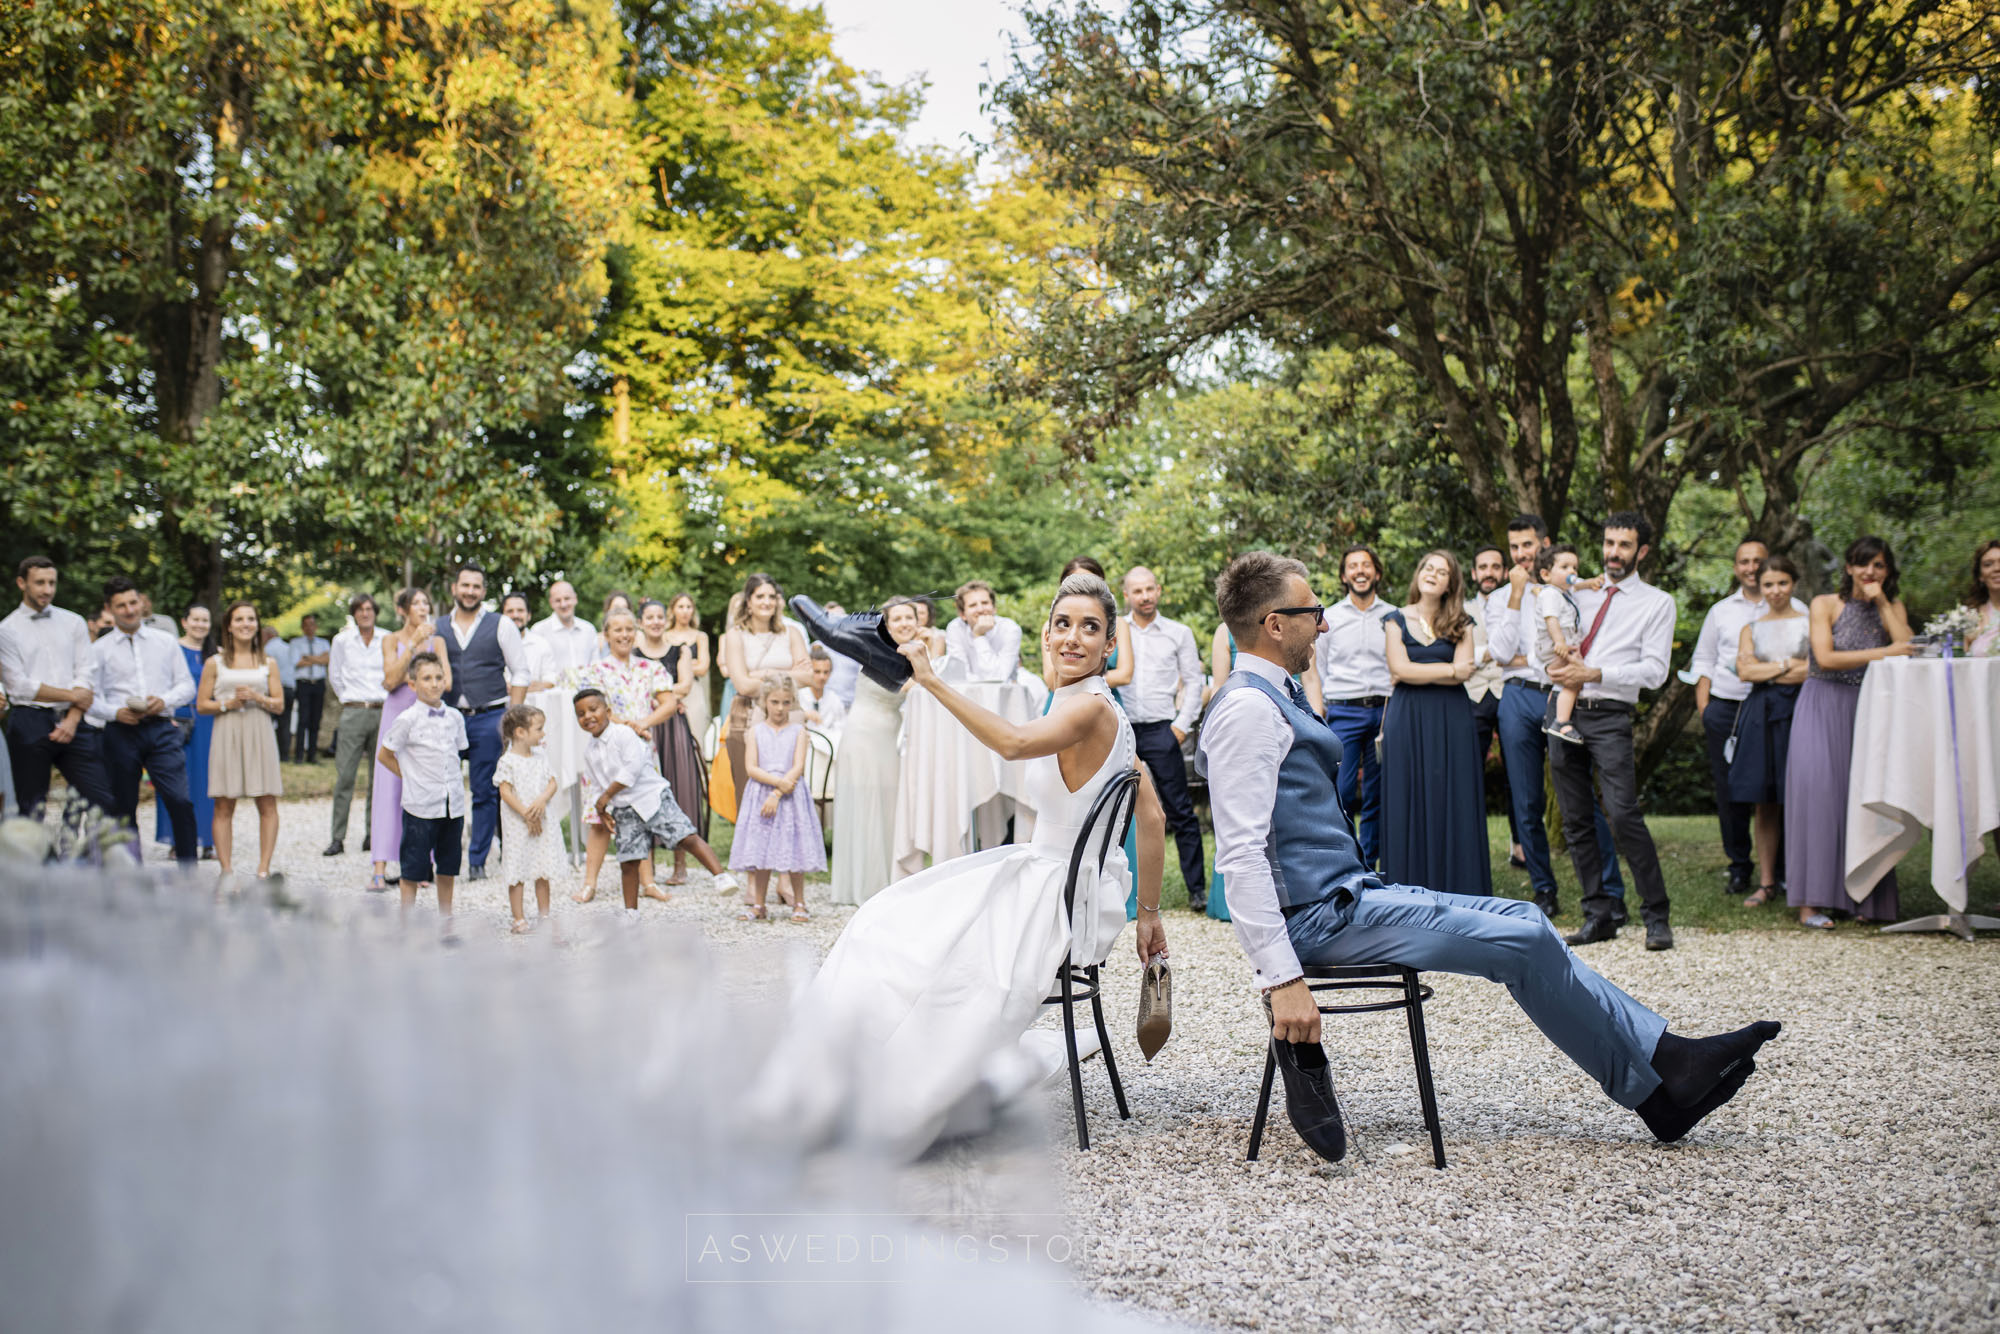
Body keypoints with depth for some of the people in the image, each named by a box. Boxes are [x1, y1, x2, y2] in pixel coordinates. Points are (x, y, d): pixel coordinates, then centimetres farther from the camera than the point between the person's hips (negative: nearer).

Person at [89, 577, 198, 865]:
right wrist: (116, 712, -15)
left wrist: (165, 701, -8)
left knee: (180, 801, -13)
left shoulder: (166, 642, 12)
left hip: (161, 730, 0)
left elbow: (187, 685, 12)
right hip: (120, 733, 0)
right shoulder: (100, 650, 8)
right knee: (123, 809, 6)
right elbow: (91, 698, 4)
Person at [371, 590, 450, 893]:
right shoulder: (392, 641, 6)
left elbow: (445, 682, -4)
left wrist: (405, 679, -8)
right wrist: (414, 642, -12)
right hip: (397, 717, -1)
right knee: (388, 788, -8)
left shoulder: (436, 641, 8)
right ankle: (380, 870, -11)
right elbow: (391, 679, -10)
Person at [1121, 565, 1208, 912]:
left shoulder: (1179, 633, 8)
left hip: (1161, 730, -1)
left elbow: (1194, 682, 8)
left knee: (1180, 812, -3)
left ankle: (1198, 889, 0)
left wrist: (1182, 725, -2)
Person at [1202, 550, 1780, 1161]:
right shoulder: (1248, 709, -17)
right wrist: (1281, 979, -29)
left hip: (1348, 892, 10)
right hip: (1320, 915, -10)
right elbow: (1241, 856, -24)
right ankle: (1654, 1087, 4)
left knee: (1525, 920, 5)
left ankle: (1662, 1054, 5)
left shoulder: (1275, 697, 16)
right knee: (1524, 942, -10)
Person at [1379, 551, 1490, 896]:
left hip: (1452, 721, 1)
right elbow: (1400, 668, -7)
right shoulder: (1396, 619, 7)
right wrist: (1450, 669, -5)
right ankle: (1411, 891, 3)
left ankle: (1455, 891, 4)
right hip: (1407, 721, -1)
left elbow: (1444, 672, -6)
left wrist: (1415, 674, -9)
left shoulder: (1460, 624, 9)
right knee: (1409, 801, -1)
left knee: (1453, 800, -1)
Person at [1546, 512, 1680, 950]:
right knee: (1575, 821, 4)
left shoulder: (1657, 603, 6)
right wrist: (1559, 666, -1)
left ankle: (1656, 917, -7)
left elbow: (1654, 671, -3)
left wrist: (1594, 674, -13)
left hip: (1610, 717, -5)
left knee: (1623, 815, -16)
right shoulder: (1579, 593, 19)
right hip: (1564, 711, 5)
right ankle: (1598, 915, 12)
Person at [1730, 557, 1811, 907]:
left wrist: (1765, 672, -4)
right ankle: (1767, 882, 5)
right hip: (1761, 717, 3)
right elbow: (1745, 671, 2)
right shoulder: (1751, 629, 17)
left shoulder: (1808, 622, 8)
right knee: (1764, 804, 1)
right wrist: (1788, 665, -3)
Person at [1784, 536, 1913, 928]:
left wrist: (1881, 602, -6)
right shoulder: (1825, 605, 1)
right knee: (1818, 789, -14)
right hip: (1823, 708, -3)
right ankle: (1811, 902, -15)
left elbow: (1908, 650, -7)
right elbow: (1825, 658, -12)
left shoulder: (1892, 609, 11)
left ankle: (1864, 898, -1)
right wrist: (1881, 653, -15)